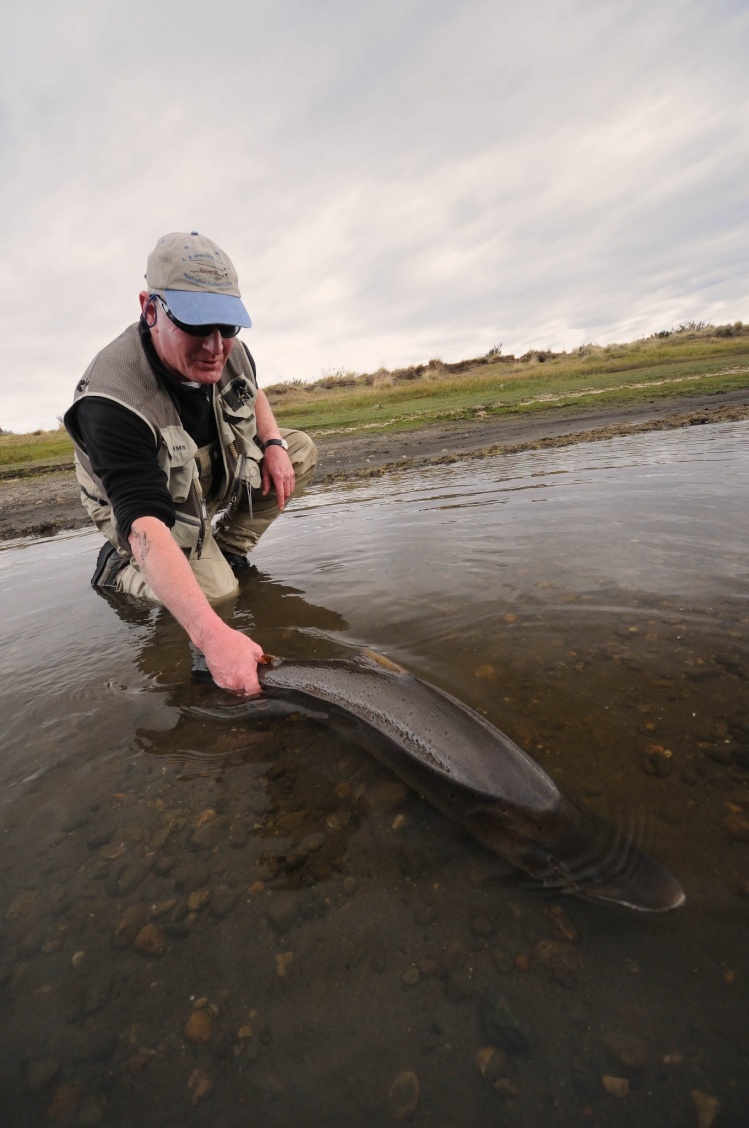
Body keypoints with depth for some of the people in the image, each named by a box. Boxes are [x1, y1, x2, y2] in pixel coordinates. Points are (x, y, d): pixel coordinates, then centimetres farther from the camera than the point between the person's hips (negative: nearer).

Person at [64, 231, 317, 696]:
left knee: (302, 450, -6)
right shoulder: (114, 399, -37)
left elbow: (254, 393, 9)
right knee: (217, 589, -25)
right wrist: (212, 633, -59)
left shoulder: (229, 351, -16)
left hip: (216, 477, 7)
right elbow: (145, 525, -47)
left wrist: (273, 443, -14)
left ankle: (226, 549, 1)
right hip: (140, 506, -6)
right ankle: (118, 568, 5)